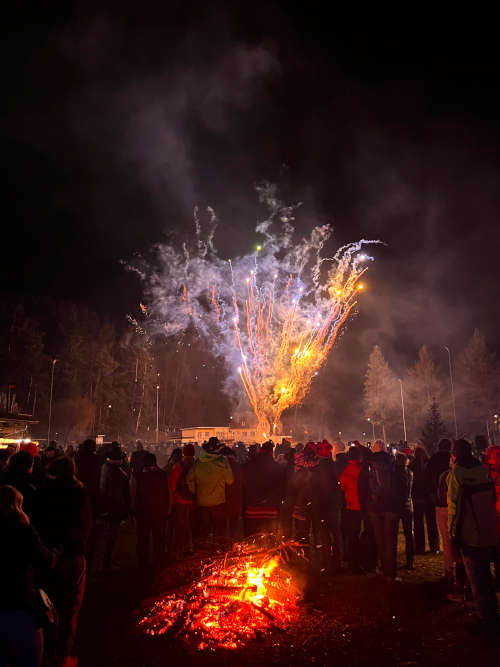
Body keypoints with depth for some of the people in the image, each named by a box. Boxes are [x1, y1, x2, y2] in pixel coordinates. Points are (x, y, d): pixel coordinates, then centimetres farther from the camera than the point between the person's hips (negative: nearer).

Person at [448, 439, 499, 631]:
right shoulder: (483, 470, 4)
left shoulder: (456, 473, -14)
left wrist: (453, 532, -7)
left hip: (470, 535, -7)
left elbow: (454, 505, -16)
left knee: (476, 578, 5)